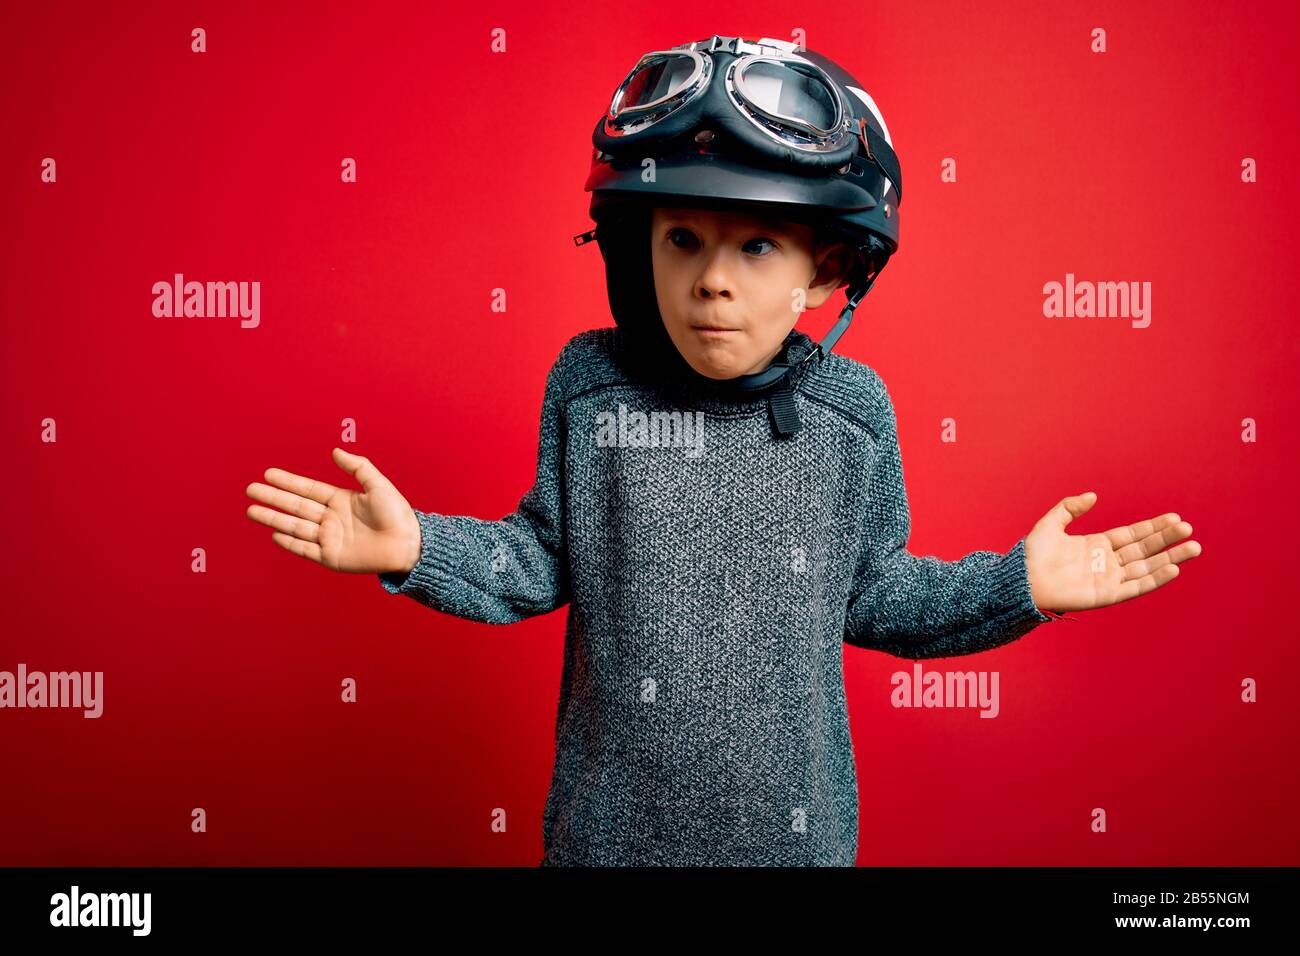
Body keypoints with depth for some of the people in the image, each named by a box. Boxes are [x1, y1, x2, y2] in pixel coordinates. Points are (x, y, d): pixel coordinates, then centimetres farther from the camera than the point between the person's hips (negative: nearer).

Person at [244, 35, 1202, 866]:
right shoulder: (587, 381, -9)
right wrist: (415, 546, -14)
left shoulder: (852, 407, -7)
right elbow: (545, 558, -1)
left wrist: (1017, 586, -7)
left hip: (789, 819, 1)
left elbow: (871, 591, 2)